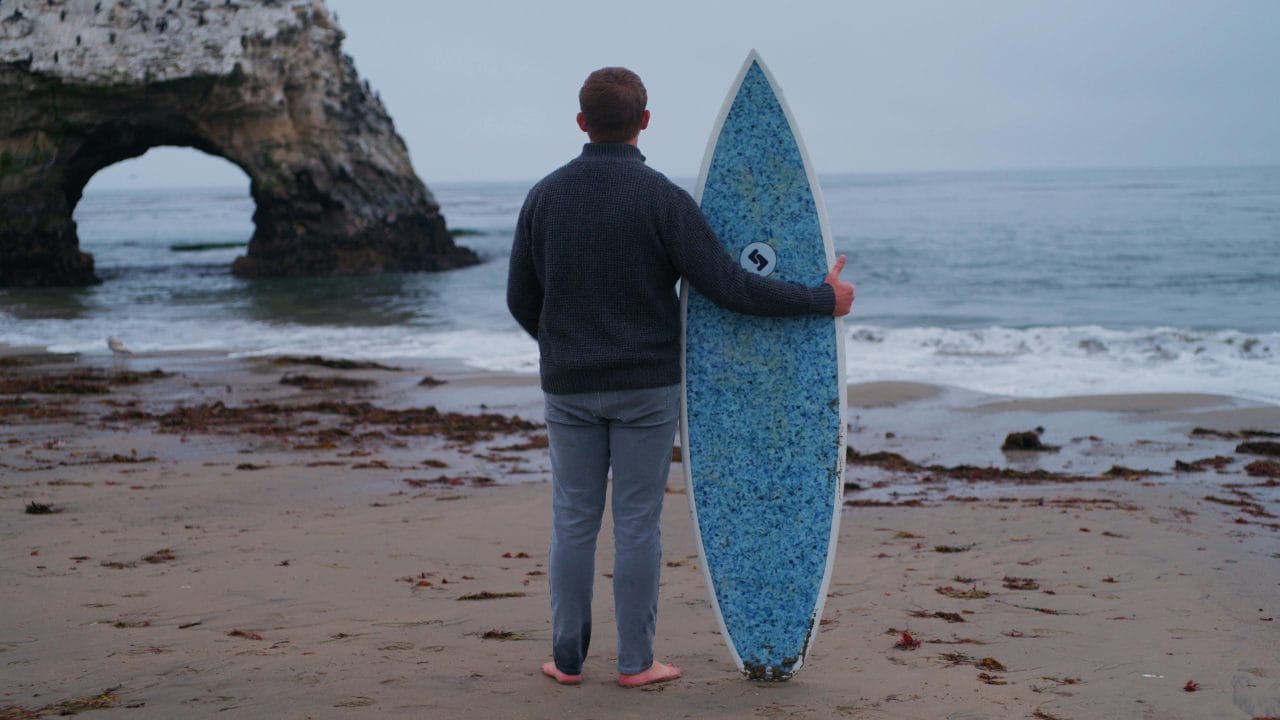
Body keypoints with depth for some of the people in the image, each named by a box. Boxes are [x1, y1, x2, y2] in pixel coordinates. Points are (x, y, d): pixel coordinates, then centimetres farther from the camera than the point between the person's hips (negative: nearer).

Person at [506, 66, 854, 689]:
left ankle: (567, 657, 15)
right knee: (637, 523, 4)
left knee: (574, 520, 10)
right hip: (646, 386, -3)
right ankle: (634, 662, 11)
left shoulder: (544, 197, -1)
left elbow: (521, 299, 5)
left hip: (569, 387, 3)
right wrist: (822, 298, -4)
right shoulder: (663, 199, -12)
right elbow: (727, 286, -14)